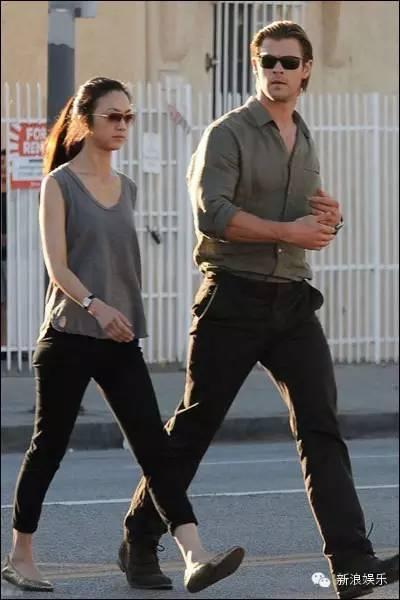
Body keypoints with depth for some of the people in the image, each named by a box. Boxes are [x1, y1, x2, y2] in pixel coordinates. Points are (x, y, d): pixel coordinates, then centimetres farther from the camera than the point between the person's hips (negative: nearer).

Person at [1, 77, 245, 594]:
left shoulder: (126, 188, 14)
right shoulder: (60, 183, -4)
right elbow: (56, 265, -13)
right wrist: (95, 305, -28)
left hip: (121, 339, 5)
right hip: (68, 337, -5)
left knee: (153, 445, -8)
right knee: (49, 447, 3)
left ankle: (195, 557, -20)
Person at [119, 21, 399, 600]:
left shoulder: (305, 141, 18)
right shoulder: (228, 134, -5)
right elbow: (213, 213, -18)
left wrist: (329, 218, 6)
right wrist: (290, 231, -18)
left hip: (293, 302, 5)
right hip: (234, 298, -5)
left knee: (321, 427, -8)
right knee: (195, 425, 4)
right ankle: (141, 539, 20)